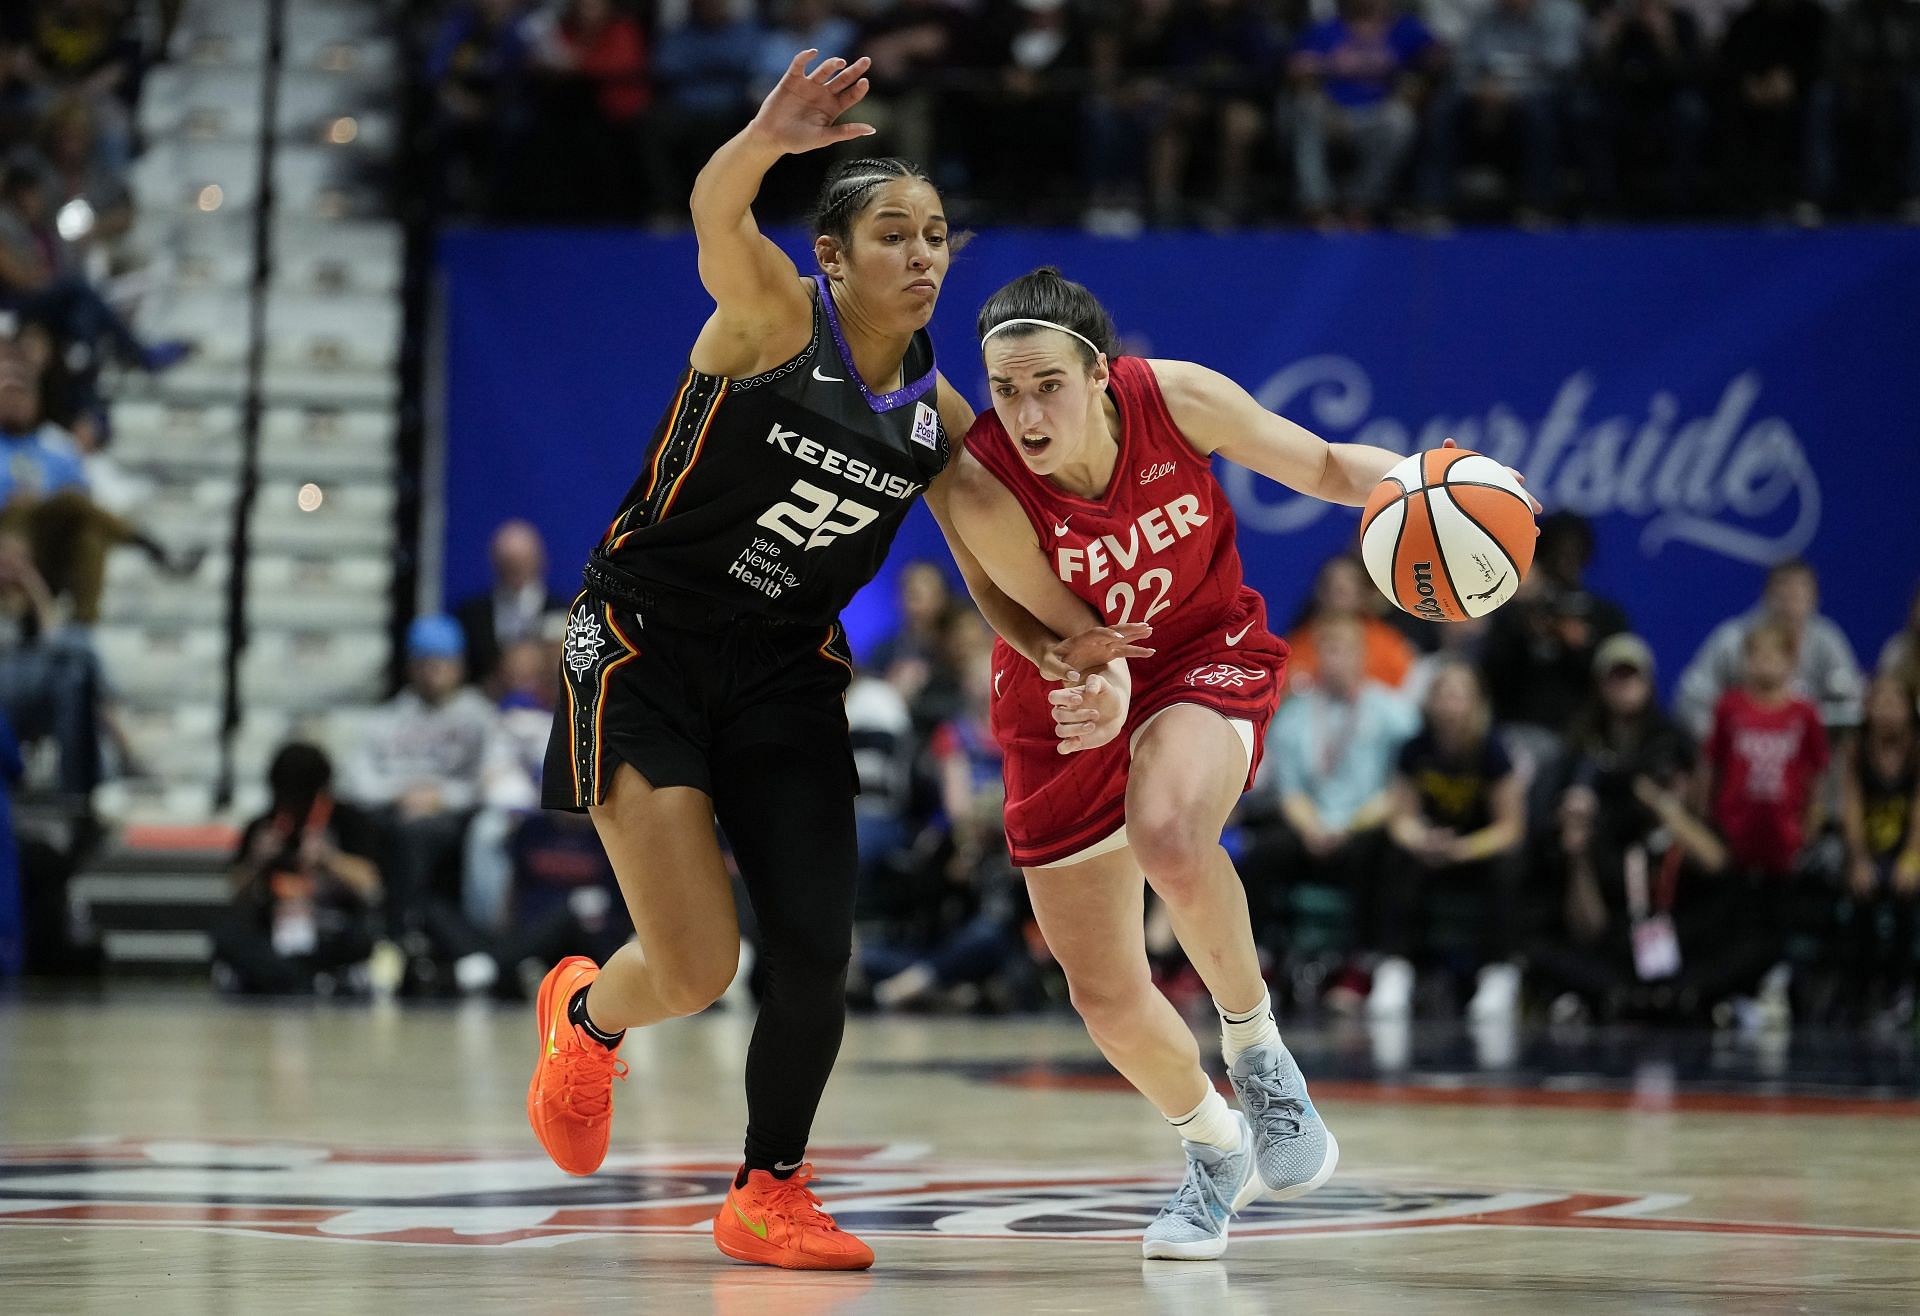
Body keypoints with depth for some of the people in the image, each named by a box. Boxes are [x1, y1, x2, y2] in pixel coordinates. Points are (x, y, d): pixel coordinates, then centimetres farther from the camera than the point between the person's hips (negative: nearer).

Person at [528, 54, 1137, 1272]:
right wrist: (768, 140, -57)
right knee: (696, 972, -10)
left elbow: (996, 582, 10)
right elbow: (717, 215, -34)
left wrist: (1059, 645, -13)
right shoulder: (774, 315, -13)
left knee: (816, 955, -6)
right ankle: (586, 1016, 27)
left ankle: (769, 1194, 17)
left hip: (785, 677, 5)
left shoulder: (940, 417, 3)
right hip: (645, 648, -5)